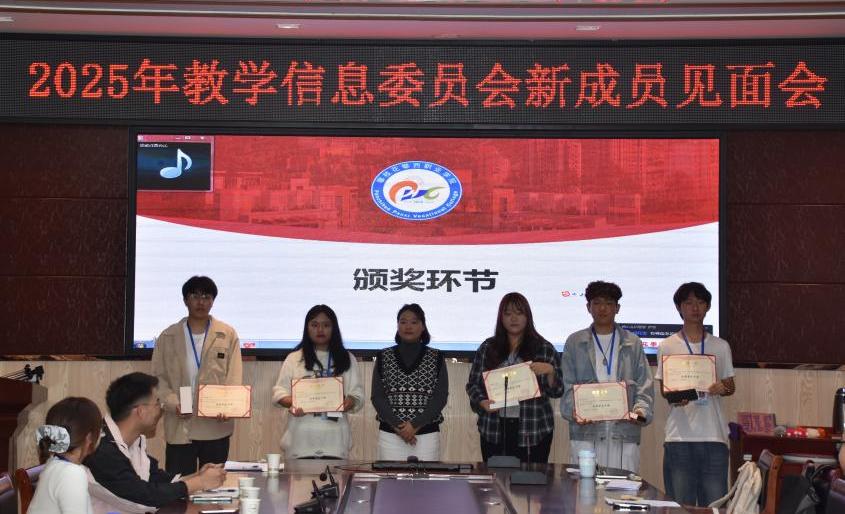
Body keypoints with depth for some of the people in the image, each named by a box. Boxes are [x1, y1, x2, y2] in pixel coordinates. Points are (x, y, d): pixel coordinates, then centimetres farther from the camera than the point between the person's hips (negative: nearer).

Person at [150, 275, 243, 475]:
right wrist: (173, 404, -14)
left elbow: (234, 378, 0)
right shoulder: (168, 337, 7)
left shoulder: (228, 335, 5)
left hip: (216, 425, 0)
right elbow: (158, 378, 4)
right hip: (179, 428, 0)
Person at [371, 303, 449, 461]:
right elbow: (377, 396, 1)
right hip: (390, 434, 1)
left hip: (427, 434, 0)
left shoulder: (436, 358, 5)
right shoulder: (384, 357, 7)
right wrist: (397, 425, -12)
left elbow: (441, 396, -2)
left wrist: (415, 424, -13)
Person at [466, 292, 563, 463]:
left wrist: (550, 371, -14)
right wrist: (482, 402, -9)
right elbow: (473, 384, 10)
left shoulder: (544, 349, 7)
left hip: (532, 431, -1)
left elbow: (556, 392, 5)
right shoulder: (487, 348, 10)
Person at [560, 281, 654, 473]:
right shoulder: (575, 342, 13)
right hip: (585, 433, -1)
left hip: (624, 433, 1)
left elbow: (645, 385, 9)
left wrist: (641, 410, -9)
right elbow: (567, 385, 7)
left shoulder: (633, 343, 15)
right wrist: (573, 411, -11)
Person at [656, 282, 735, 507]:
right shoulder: (668, 346, 5)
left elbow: (731, 385, 17)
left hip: (714, 436, 2)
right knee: (681, 504, 0)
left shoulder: (721, 346, 12)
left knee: (715, 502, 1)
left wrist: (722, 388, -7)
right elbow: (664, 388, 4)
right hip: (680, 436, -2)